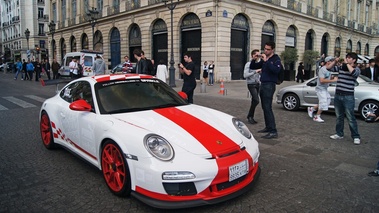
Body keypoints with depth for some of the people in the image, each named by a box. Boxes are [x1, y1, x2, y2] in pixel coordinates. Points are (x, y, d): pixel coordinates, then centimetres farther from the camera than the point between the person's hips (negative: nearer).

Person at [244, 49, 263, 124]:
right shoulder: (248, 64, -8)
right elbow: (245, 75, -18)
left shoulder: (259, 63, 8)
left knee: (254, 101, 10)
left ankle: (250, 117, 21)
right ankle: (250, 116, -4)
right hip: (251, 84, -6)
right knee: (256, 100, -18)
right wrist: (255, 71, -20)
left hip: (258, 84, 6)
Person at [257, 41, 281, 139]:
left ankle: (273, 131, -15)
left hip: (269, 85, -7)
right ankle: (268, 127, 21)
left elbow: (276, 70, -22)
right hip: (263, 84, 7)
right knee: (264, 108, 11)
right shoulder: (264, 59, 16)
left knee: (268, 108, -14)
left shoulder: (276, 59, -3)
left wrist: (266, 61, -23)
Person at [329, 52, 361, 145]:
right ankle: (339, 134, 25)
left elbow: (353, 72, -27)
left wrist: (347, 63, -16)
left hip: (348, 97, -5)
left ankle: (356, 137, 7)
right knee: (339, 116, 14)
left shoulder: (356, 69, -3)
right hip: (337, 95, 5)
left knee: (351, 118, -3)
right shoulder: (341, 67, 10)